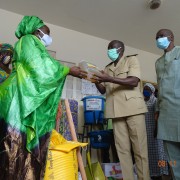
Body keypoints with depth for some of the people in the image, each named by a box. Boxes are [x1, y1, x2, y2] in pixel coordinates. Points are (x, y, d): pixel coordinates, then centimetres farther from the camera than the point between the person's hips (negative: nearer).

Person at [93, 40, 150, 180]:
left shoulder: (131, 60, 8)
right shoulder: (107, 68, 21)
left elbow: (134, 81, -9)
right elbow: (103, 90, 19)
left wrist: (109, 79, -18)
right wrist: (97, 81, -2)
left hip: (133, 108, -4)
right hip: (116, 111, 4)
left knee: (139, 147, -3)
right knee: (122, 148, 2)